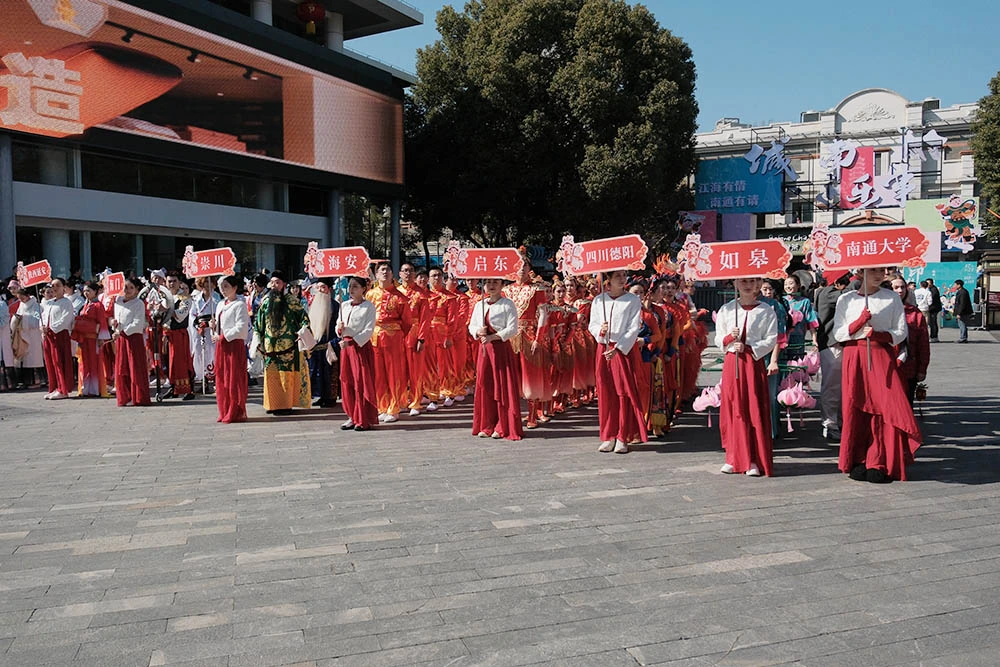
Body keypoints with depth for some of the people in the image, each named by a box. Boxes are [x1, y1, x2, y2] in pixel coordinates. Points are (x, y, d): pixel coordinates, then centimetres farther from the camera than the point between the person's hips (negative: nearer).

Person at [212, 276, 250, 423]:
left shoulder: (239, 305, -8)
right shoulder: (220, 305, 18)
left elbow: (241, 327, -17)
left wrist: (224, 337, -18)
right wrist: (214, 326, 3)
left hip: (234, 344, -8)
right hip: (221, 345, 8)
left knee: (234, 379, -4)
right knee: (221, 379, 9)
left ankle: (236, 413, 2)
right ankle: (225, 412, 16)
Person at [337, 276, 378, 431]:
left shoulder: (369, 307, -6)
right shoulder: (344, 305, 12)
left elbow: (369, 331, -12)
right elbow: (338, 325, 18)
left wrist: (352, 342, -20)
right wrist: (339, 328, -6)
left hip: (361, 345, -6)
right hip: (346, 345, 6)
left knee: (362, 382, -4)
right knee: (346, 381, 6)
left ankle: (364, 419, 3)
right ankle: (352, 417, 15)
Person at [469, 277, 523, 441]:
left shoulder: (508, 304, -4)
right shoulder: (479, 305, 13)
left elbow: (512, 329, -11)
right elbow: (471, 325, 16)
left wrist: (493, 336, -20)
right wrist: (478, 331, -6)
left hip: (502, 348, -5)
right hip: (484, 348, 5)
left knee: (503, 387, -3)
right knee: (484, 386, 5)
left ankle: (503, 427, 5)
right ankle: (486, 426, 14)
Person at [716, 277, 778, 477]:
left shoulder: (766, 311, 3)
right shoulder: (726, 309, 10)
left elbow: (771, 340, -2)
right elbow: (718, 339, 11)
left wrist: (748, 348, -14)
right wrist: (729, 338, -11)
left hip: (755, 362, -2)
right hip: (731, 362, 2)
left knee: (755, 411, -3)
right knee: (732, 409, 3)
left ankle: (754, 460, 3)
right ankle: (734, 457, 12)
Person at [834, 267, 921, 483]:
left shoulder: (892, 298, 7)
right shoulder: (846, 299, 7)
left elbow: (901, 332, 3)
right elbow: (838, 333, 3)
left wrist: (877, 334, -13)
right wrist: (859, 322, -12)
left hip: (882, 356, 0)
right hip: (854, 357, 0)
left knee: (886, 407, -8)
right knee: (856, 408, -2)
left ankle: (879, 464, -2)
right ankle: (858, 462, 6)